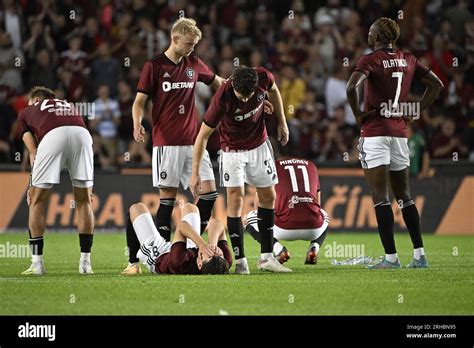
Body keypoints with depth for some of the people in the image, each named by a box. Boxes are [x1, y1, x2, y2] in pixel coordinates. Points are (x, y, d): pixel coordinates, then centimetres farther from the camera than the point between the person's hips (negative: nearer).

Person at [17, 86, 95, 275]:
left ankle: (37, 263, 9)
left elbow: (33, 152, 21)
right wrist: (87, 187, 33)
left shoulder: (26, 112, 33)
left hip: (52, 136, -2)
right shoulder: (69, 106, 41)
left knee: (38, 201, 11)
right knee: (84, 201, 16)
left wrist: (34, 185, 23)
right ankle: (85, 262, 15)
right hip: (82, 134, 3)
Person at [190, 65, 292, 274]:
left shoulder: (264, 77, -25)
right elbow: (203, 135, -25)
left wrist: (282, 123, 8)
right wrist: (195, 173, -24)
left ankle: (266, 258, 13)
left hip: (259, 145, 4)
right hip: (232, 149, -4)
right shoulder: (222, 97, -34)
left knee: (268, 196, 6)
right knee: (235, 199, -14)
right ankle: (240, 260, -10)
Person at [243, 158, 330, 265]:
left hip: (286, 228, -4)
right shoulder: (311, 166, 23)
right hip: (314, 229, 4)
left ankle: (278, 250, -3)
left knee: (249, 219, 22)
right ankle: (314, 248, 10)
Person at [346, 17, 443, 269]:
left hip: (375, 132, -6)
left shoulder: (371, 60, -9)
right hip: (399, 132, 6)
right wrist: (416, 112, 15)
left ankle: (391, 257, -8)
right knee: (404, 196, 13)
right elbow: (436, 84, 14)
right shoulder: (408, 60, 9)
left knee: (380, 196, -4)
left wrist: (358, 114, -10)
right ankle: (419, 255, 9)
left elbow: (352, 87, -25)